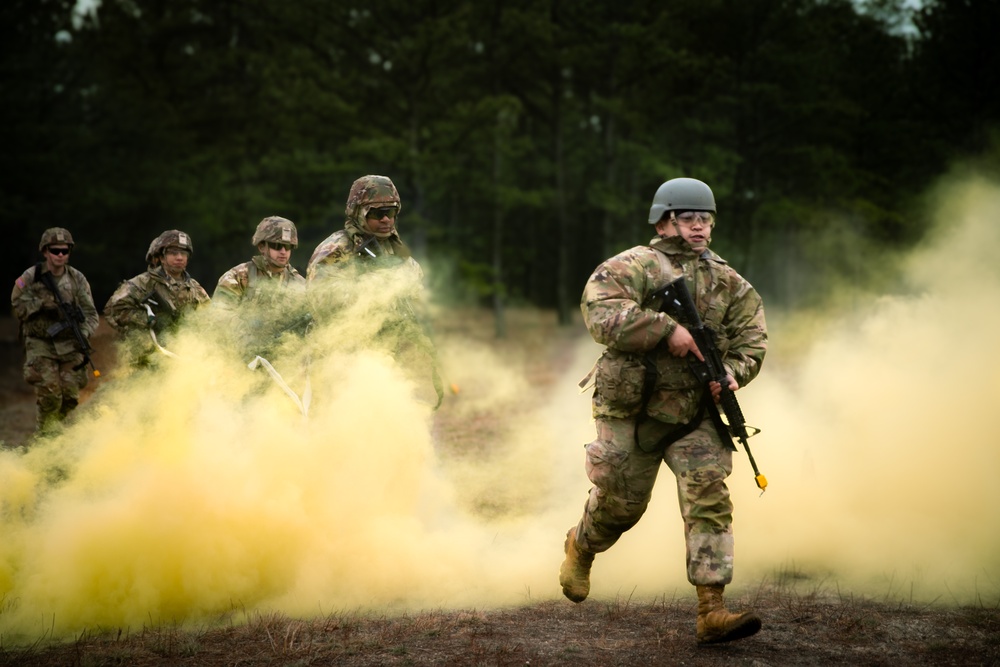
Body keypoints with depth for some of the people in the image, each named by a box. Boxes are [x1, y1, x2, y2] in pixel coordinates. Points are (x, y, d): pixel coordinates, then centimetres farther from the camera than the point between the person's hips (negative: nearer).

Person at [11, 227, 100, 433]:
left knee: (70, 395, -2)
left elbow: (90, 313, 2)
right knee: (49, 393, -15)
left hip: (69, 345, 2)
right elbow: (18, 309, -2)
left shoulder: (77, 279, 2)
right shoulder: (30, 278, -3)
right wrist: (41, 303, -18)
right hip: (40, 344, -2)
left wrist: (84, 335, -16)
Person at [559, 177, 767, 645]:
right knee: (620, 503, 9)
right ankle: (580, 547, 44)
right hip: (633, 412, -3)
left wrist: (732, 372, -13)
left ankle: (711, 612, -15)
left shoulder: (726, 281, 8)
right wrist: (667, 329, -31)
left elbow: (752, 336, 8)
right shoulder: (634, 266, -9)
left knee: (709, 497, -12)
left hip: (695, 415, 3)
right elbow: (601, 313, -25)